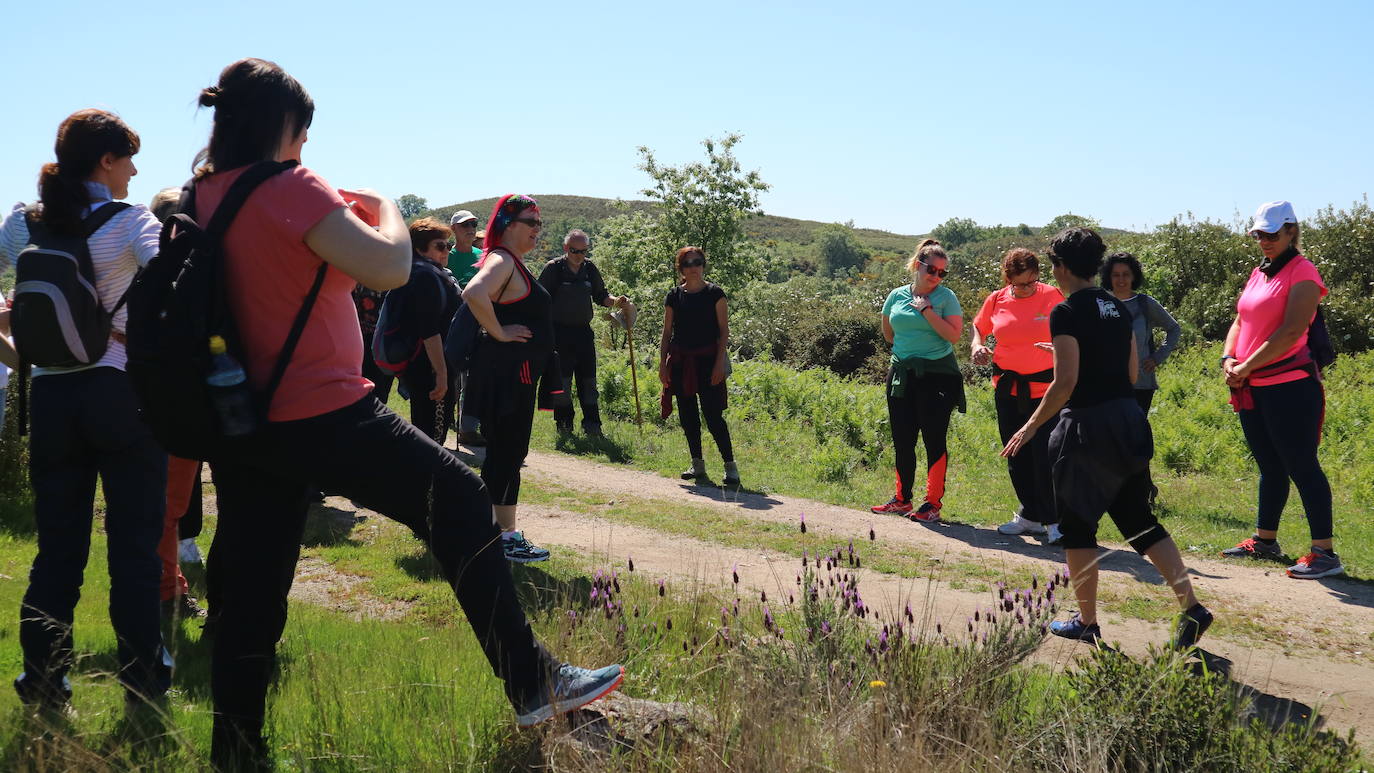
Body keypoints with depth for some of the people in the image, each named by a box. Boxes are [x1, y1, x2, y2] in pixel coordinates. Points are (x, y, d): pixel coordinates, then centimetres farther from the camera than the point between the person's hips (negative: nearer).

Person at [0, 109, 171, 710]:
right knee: (134, 547, 3)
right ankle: (144, 688, 8)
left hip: (50, 396, 4)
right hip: (122, 394, -4)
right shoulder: (130, 220, -7)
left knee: (57, 548, 11)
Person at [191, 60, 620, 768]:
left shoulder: (203, 194, 8)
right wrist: (385, 210, -2)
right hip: (321, 417, -8)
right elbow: (389, 267, -22)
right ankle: (533, 684, 8)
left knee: (247, 601, 14)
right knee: (459, 500, 5)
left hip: (242, 428, 8)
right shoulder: (290, 189, -14)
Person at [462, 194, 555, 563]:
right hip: (509, 369, -11)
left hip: (515, 371, 11)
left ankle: (497, 529, 24)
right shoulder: (502, 260, -15)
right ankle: (506, 537, 0)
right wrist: (499, 333, -24)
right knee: (508, 453, -6)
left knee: (504, 453, 15)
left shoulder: (513, 262, 17)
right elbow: (474, 293, -35)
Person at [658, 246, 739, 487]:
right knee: (687, 416, 8)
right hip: (681, 362, 4)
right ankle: (697, 465, 19)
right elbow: (667, 333, 11)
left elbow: (724, 330, -3)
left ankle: (730, 466, -4)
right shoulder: (674, 296, 7)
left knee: (713, 415, -9)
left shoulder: (714, 293, -2)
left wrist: (719, 362, -11)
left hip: (708, 360, -4)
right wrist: (663, 364, 4)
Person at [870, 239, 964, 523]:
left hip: (937, 376, -4)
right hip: (902, 375, 4)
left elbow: (953, 335, -15)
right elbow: (888, 332, 21)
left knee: (934, 439, -4)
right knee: (902, 440, 9)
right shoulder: (897, 296, 7)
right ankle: (902, 499, 21)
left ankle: (933, 503, 2)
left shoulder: (946, 297, -4)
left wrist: (927, 310, -15)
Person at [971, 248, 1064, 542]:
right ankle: (1030, 516, 25)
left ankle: (1053, 521, 2)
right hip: (1007, 387, 4)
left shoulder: (1052, 297, -7)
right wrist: (977, 345, -4)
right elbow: (979, 327, 16)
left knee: (1044, 454, -10)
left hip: (1044, 387, -4)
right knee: (1016, 455, 11)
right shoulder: (996, 300, 0)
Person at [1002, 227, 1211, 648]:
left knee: (1077, 524, 6)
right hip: (1128, 419, 8)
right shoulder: (1118, 309, 10)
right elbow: (1132, 373, 15)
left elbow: (1065, 383, -18)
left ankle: (1086, 622, 13)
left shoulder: (1067, 312, -13)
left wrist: (1032, 426, -8)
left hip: (1088, 424, -7)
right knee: (1138, 518, 13)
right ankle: (1191, 606, 5)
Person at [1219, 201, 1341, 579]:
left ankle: (1324, 552, -3)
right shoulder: (1259, 273, 16)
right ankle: (1265, 540, 28)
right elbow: (1240, 322, 17)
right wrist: (1228, 358, -2)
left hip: (1289, 388, -8)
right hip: (1252, 390, 8)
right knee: (1270, 468, 17)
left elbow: (1291, 331, -18)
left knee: (1302, 467, -7)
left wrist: (1246, 367, -17)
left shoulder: (1302, 272, -9)